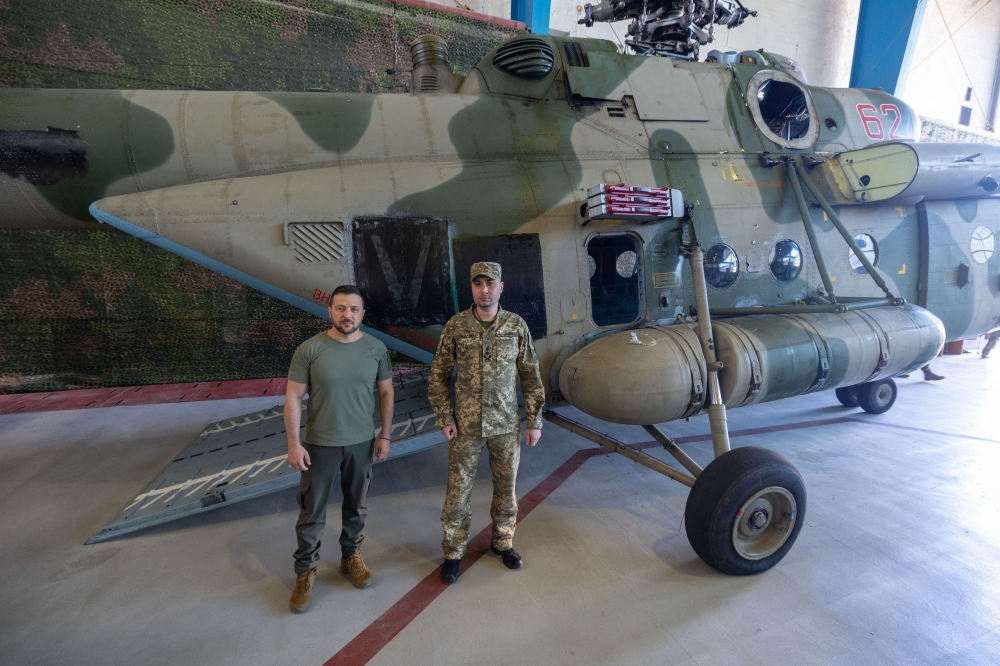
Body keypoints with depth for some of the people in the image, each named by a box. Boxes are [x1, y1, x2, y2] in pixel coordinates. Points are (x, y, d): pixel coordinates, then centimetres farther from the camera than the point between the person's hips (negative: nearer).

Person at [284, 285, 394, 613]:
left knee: (356, 506, 18)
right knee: (312, 511, 10)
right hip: (319, 444, -2)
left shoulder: (376, 349, -5)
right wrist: (293, 444, -11)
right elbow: (293, 397, -8)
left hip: (361, 442, 2)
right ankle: (305, 571, 30)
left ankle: (351, 557, 39)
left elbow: (386, 393, 3)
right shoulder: (309, 349, -12)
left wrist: (385, 435, 1)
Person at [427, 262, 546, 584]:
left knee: (506, 486, 14)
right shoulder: (455, 326, -6)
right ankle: (453, 552, 27)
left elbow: (531, 376, 0)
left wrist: (535, 420, -1)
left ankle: (502, 542, 37)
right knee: (458, 490, 7)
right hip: (466, 425, -1)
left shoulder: (516, 325, -5)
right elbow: (439, 375, 0)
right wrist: (445, 419, -6)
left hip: (506, 425, 1)